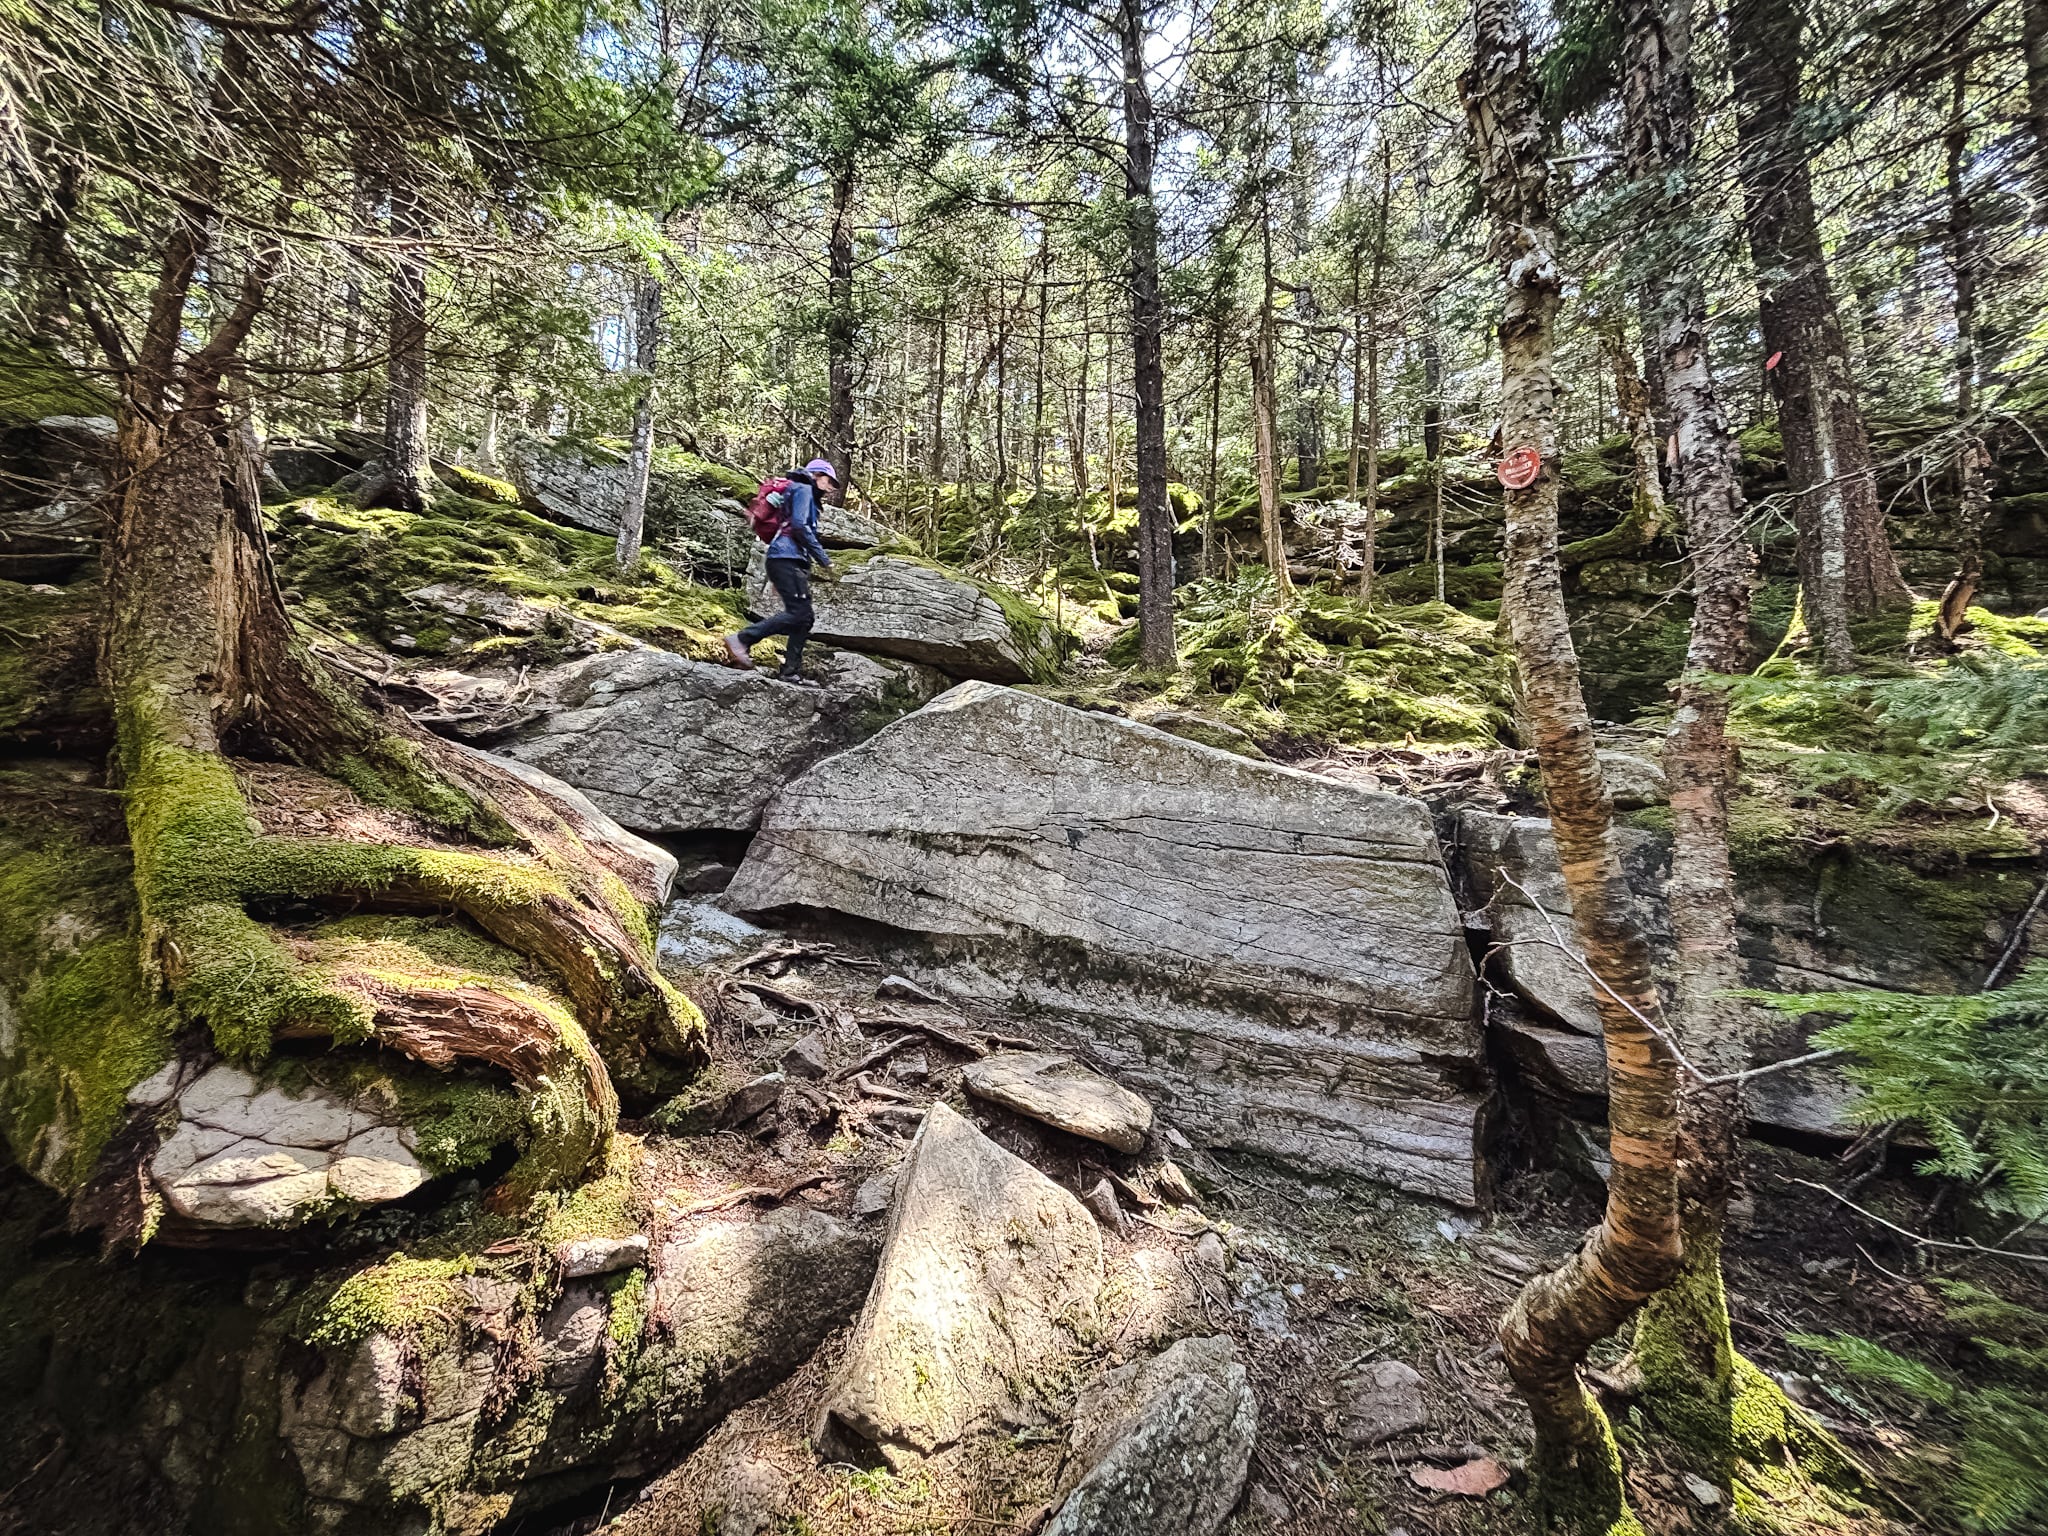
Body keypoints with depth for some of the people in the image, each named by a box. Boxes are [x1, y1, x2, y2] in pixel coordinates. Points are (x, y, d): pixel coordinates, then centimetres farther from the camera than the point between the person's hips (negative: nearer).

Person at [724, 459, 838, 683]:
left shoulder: (806, 495, 31)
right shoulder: (803, 489, 2)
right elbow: (799, 526, -14)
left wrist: (774, 579, 25)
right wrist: (823, 558, -13)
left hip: (790, 562, 10)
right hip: (788, 559, -10)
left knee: (806, 617, 4)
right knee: (798, 612, -19)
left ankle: (791, 672, 2)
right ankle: (742, 640, -21)